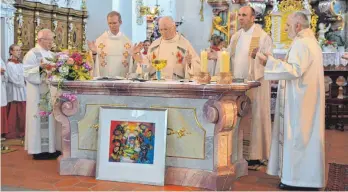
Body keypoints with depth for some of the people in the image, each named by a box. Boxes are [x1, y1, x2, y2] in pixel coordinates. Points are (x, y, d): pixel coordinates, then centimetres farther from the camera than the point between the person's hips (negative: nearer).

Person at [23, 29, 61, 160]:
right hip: (39, 93, -8)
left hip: (50, 91, 8)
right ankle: (38, 150, 1)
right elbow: (27, 73, -17)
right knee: (41, 120, -6)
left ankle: (50, 147, 17)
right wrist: (40, 67, -30)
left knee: (51, 118, 10)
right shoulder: (32, 54, -10)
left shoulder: (50, 54, 16)